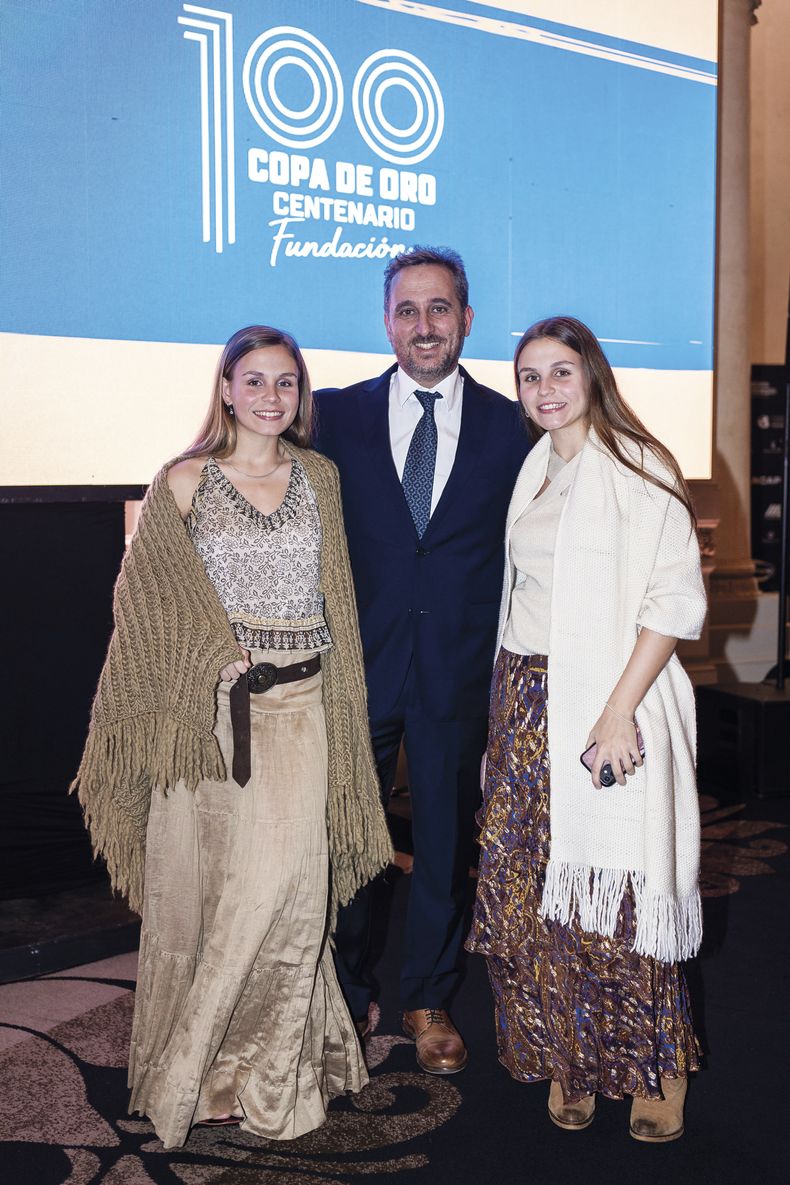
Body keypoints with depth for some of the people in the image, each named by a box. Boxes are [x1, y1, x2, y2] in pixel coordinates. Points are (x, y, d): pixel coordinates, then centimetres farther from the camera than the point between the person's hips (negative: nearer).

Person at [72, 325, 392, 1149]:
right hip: (209, 709, -2)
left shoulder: (319, 477, 9)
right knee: (201, 883, 4)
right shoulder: (185, 482, 1)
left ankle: (269, 1073, 17)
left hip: (298, 707, 2)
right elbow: (150, 601, 4)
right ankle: (197, 1072, 21)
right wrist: (215, 652, -6)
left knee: (282, 884, -2)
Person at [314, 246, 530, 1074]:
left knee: (447, 839, 13)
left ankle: (428, 1002, 32)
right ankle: (348, 996, 32)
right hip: (358, 662, 0)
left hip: (459, 669, 1)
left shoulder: (506, 424, 2)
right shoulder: (337, 415, 0)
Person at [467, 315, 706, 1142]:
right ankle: (569, 1063, 23)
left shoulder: (638, 467, -6)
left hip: (606, 704, -6)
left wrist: (620, 711, -19)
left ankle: (651, 1070, 20)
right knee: (531, 890, 7)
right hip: (525, 702, 6)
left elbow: (674, 601, -12)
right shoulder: (534, 469, 14)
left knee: (613, 886, -2)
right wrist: (512, 703, 10)